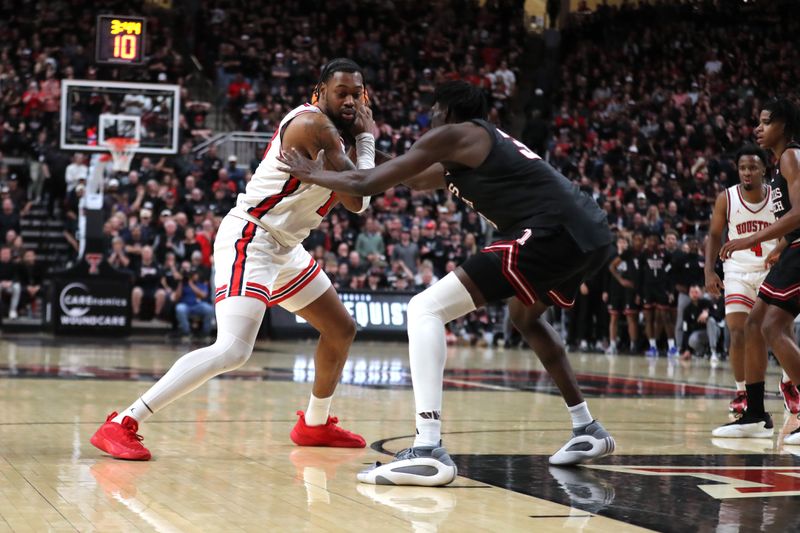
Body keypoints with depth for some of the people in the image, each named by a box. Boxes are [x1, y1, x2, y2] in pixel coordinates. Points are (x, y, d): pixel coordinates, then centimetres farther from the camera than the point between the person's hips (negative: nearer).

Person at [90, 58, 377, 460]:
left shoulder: (327, 128, 12)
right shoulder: (313, 124, -18)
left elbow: (354, 197, 14)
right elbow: (358, 201, -18)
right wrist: (366, 138, -5)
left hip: (282, 246, 11)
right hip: (250, 239, -11)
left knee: (341, 330, 20)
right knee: (232, 349, -26)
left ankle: (315, 425, 39)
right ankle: (121, 425, -26)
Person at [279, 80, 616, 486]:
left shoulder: (453, 134, 5)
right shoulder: (489, 143, 31)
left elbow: (367, 185, 6)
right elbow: (413, 179, 45)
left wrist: (314, 174, 24)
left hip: (552, 232, -10)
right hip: (592, 234, 10)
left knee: (425, 309, -8)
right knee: (525, 314, 38)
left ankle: (428, 452, -21)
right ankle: (587, 430, 39)